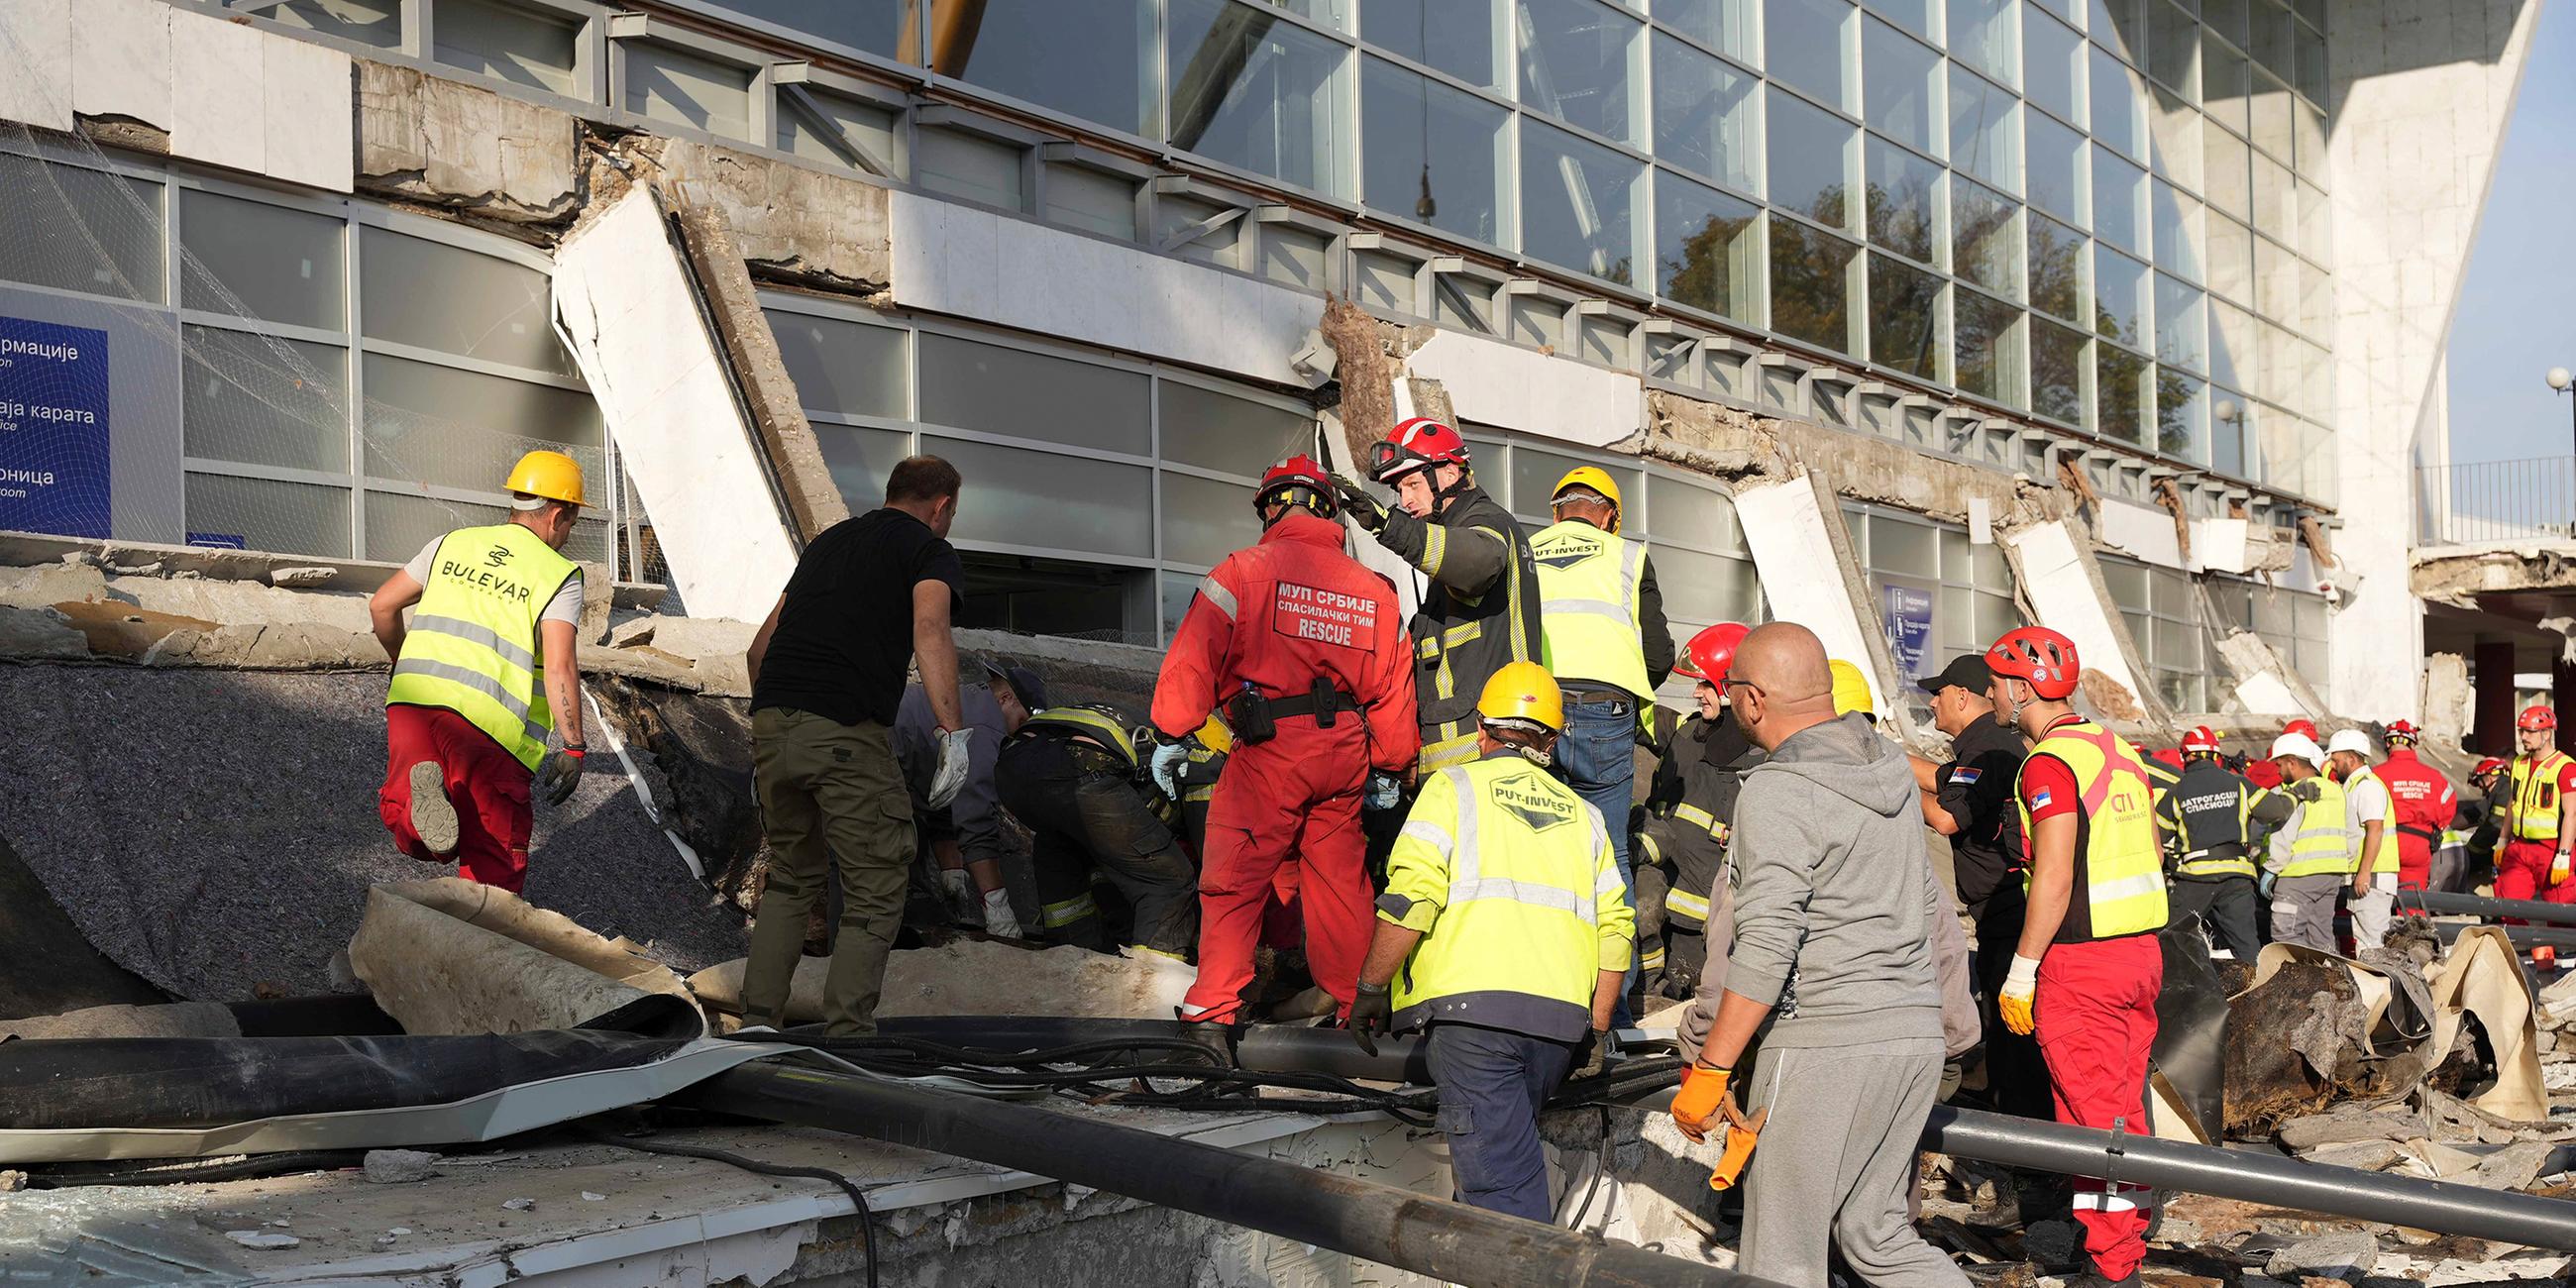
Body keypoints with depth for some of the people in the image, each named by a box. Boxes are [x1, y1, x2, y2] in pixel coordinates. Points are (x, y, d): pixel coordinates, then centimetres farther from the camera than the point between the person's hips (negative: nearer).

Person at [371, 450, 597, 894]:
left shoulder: (452, 544, 17)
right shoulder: (560, 576, 3)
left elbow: (382, 606, 20)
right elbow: (560, 666, -10)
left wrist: (404, 663, 36)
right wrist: (573, 746, -7)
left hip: (412, 702, 4)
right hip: (490, 724, -3)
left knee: (413, 838, 5)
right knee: (495, 854, 9)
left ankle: (419, 789, -26)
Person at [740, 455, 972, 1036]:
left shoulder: (829, 539, 26)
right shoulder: (931, 550, 7)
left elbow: (761, 645, 28)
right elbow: (930, 629, -15)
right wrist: (952, 731, -21)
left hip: (772, 725, 6)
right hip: (847, 732, -6)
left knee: (790, 877, 22)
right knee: (876, 891, 4)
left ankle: (758, 1025, 21)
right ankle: (845, 1035, -1)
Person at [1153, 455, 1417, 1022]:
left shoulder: (1242, 571, -2)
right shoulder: (1373, 587, 12)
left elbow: (1194, 659, -7)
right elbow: (1393, 687, 14)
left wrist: (1171, 737, -1)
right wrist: (1389, 768, 22)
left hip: (1269, 751, -4)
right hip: (1345, 757, 5)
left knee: (1233, 880, 2)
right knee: (1340, 880, 14)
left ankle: (1213, 1007, -1)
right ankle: (1356, 1004, 20)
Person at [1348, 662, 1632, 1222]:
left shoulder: (1454, 786, 8)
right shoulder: (1583, 813, 22)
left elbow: (1410, 897, -6)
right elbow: (1615, 927, 14)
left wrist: (1370, 989, 2)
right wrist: (1597, 1028, 21)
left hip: (1472, 1006, -5)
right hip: (1562, 1016, 5)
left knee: (1502, 1180, -7)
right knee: (1509, 1145, 22)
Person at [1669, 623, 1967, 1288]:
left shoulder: (1777, 792, -14)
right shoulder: (1891, 767, 11)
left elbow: (1765, 947, -20)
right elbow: (1927, 904, 21)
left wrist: (1708, 1072, -16)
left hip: (1827, 1040, -8)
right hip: (1916, 1032, 8)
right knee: (1876, 1233, 18)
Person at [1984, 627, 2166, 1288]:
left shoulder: (2050, 762, -15)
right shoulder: (2120, 750, 11)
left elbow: (2054, 877, -21)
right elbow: (2154, 852, 17)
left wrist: (2022, 970, -16)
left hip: (2079, 963, -9)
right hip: (2141, 950, 9)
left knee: (2091, 1116, -1)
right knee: (2126, 1106, 16)